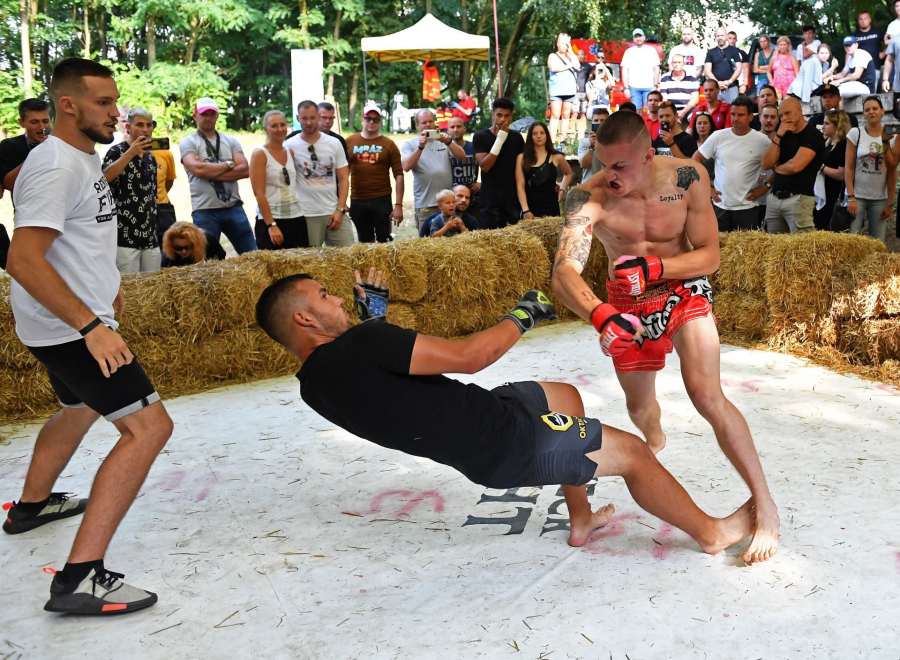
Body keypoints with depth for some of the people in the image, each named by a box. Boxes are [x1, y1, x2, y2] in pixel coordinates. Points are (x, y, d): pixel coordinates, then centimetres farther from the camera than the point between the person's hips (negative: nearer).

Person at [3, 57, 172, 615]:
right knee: (150, 426, -18)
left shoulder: (84, 158, 10)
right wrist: (91, 327, -33)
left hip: (74, 325, 11)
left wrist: (106, 282, 35)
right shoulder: (56, 167, -21)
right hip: (70, 328, -11)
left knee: (80, 410, 32)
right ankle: (81, 578, -21)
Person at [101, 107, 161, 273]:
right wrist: (131, 152, -24)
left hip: (150, 237, 6)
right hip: (125, 237, -6)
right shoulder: (117, 152, -4)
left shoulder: (150, 157, 15)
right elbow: (104, 177, -25)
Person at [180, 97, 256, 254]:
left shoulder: (231, 141, 14)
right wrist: (229, 165, -3)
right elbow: (198, 169, -15)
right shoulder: (188, 143, 4)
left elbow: (245, 170, -1)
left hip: (234, 207, 3)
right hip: (204, 211, -3)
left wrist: (211, 173, -10)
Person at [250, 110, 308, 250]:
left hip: (297, 218, 5)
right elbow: (258, 193, -10)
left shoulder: (290, 152, 12)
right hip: (270, 220, -5)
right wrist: (271, 225, -15)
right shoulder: (260, 154, -4)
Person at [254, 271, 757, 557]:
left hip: (478, 421, 10)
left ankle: (581, 521, 39)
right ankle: (713, 532, 28)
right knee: (634, 453, 6)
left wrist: (374, 316, 19)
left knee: (566, 395, 30)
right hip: (502, 444, -10)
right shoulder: (360, 346, -28)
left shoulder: (316, 382, 2)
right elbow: (468, 357, -25)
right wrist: (523, 315, -10)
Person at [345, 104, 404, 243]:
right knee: (364, 242, 13)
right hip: (357, 201, 2)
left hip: (382, 200, -2)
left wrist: (398, 205, -8)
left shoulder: (388, 144, 1)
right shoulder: (350, 142, 4)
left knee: (384, 241, 2)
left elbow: (398, 175, -1)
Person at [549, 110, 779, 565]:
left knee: (708, 398, -20)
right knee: (638, 406, 20)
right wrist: (601, 316, -58)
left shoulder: (687, 178, -22)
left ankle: (764, 505, -10)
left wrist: (652, 267, -34)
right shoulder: (589, 198, -27)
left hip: (684, 292, -2)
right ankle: (655, 441, 59)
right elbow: (564, 272, -39)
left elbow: (709, 255, -17)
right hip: (627, 306, 2)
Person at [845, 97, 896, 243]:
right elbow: (848, 168, -3)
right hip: (857, 196, -2)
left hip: (880, 198, 2)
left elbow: (892, 172, 5)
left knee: (878, 242, 4)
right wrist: (850, 197, -11)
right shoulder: (855, 133, -1)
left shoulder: (890, 136, 4)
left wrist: (890, 203, 1)